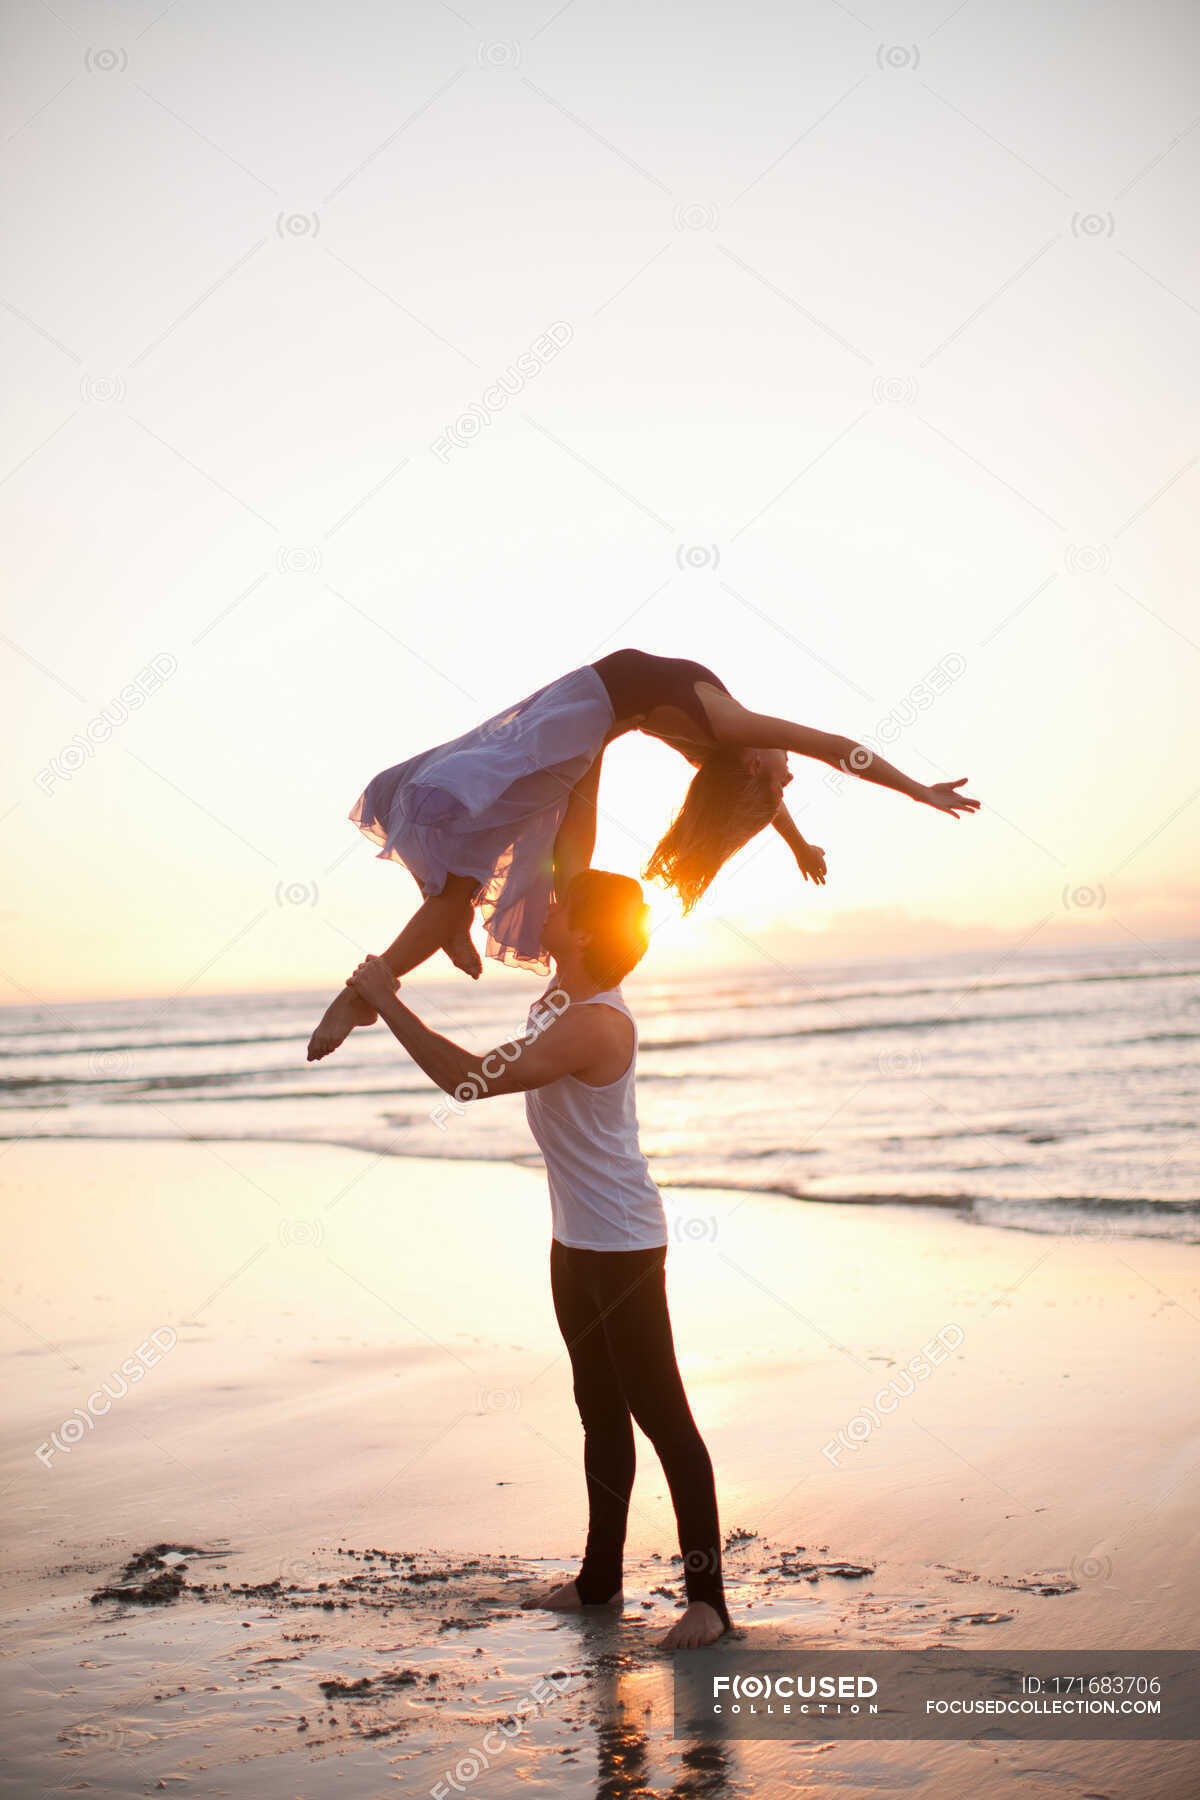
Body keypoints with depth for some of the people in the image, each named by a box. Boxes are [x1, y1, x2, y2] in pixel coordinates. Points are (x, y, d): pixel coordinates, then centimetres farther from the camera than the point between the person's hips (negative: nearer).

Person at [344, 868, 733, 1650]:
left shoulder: (593, 1026, -26)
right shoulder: (565, 990, 3)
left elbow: (470, 1078, -30)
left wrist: (387, 1002, -23)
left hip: (623, 1246, -10)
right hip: (575, 1239, 10)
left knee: (660, 1413, -5)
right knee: (601, 1410, 17)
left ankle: (707, 1596, 1)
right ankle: (601, 1578, 28)